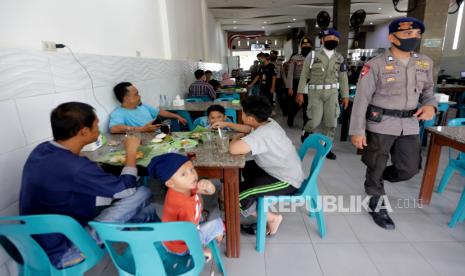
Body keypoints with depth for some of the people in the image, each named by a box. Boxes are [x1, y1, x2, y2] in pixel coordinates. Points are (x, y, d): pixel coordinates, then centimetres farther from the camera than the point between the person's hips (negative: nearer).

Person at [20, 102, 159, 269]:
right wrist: (131, 151, -5)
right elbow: (127, 188, -18)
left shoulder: (42, 149, -5)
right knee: (143, 195, -10)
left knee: (145, 211, 7)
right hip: (63, 252, -8)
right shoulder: (74, 168, -34)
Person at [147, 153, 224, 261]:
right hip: (181, 245, -7)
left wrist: (208, 185, -32)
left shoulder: (185, 186, -17)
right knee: (218, 224, -2)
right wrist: (201, 250, -15)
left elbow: (211, 191, -10)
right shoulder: (185, 205, -39)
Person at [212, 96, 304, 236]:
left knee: (236, 195, -14)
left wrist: (236, 137, -19)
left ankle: (272, 218, 6)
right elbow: (248, 129, 19)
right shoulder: (267, 122, -2)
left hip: (286, 181, -10)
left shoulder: (262, 134, -32)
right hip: (286, 172, 10)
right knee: (245, 168, 26)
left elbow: (233, 149, -42)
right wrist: (226, 124, 16)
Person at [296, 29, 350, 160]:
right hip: (315, 92, -3)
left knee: (331, 122, 2)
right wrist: (300, 93, -3)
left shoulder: (340, 58, 9)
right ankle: (306, 132, 23)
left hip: (332, 92, 4)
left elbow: (343, 79, 12)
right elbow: (304, 75, 1)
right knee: (315, 121, -11)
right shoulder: (313, 56, -2)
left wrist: (345, 96, 8)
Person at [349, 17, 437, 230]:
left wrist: (430, 105, -6)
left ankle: (376, 180, 36)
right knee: (376, 167, 6)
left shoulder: (425, 63, 8)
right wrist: (357, 131, -15)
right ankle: (377, 205, 27)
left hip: (410, 125, 5)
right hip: (380, 124, -5)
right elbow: (361, 99, -11)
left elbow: (428, 90, 19)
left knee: (410, 168, 9)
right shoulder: (376, 65, -9)